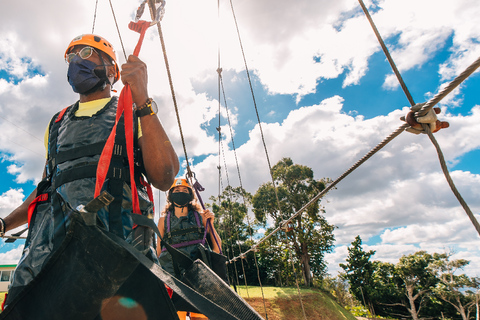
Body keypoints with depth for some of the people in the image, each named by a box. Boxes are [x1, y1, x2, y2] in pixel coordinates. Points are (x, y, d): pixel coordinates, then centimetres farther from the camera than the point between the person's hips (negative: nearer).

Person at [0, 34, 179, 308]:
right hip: (48, 245, 5)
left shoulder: (134, 114, 9)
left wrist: (143, 100, -14)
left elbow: (164, 179, -9)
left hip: (116, 242, -4)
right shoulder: (58, 122, 26)